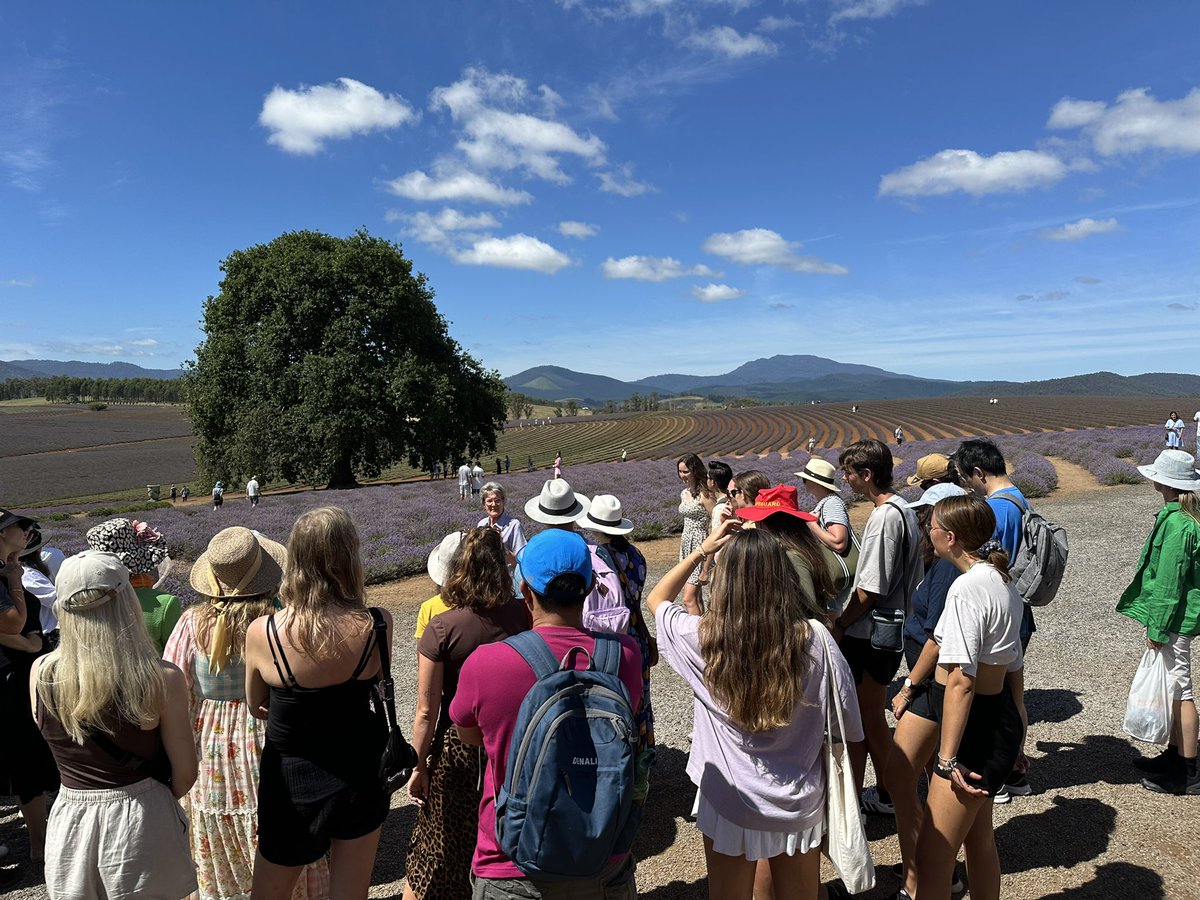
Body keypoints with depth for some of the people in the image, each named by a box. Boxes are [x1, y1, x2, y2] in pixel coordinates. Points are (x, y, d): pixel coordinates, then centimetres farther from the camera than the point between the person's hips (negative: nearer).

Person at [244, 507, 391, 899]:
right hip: (359, 774, 1)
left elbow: (257, 708, -2)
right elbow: (374, 684, -3)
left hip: (289, 781, 0)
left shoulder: (261, 632, -19)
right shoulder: (377, 625, -21)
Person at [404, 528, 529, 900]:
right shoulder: (521, 616, -14)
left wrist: (418, 767, -3)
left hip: (457, 747, -2)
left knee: (441, 846, 19)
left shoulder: (441, 629, -19)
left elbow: (426, 711, -13)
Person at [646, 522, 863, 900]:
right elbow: (844, 719, -8)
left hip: (729, 801, -1)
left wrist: (702, 549, -1)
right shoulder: (813, 636, -19)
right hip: (799, 803, 2)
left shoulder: (703, 637, -20)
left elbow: (656, 600, 1)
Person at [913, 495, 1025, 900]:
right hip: (999, 718, 10)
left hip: (974, 727, -10)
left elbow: (961, 682, -26)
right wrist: (1015, 724, 25)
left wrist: (947, 758, -24)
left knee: (931, 862, -5)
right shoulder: (1002, 580, 8)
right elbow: (1012, 664, 17)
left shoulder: (966, 588, -22)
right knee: (979, 840, 25)